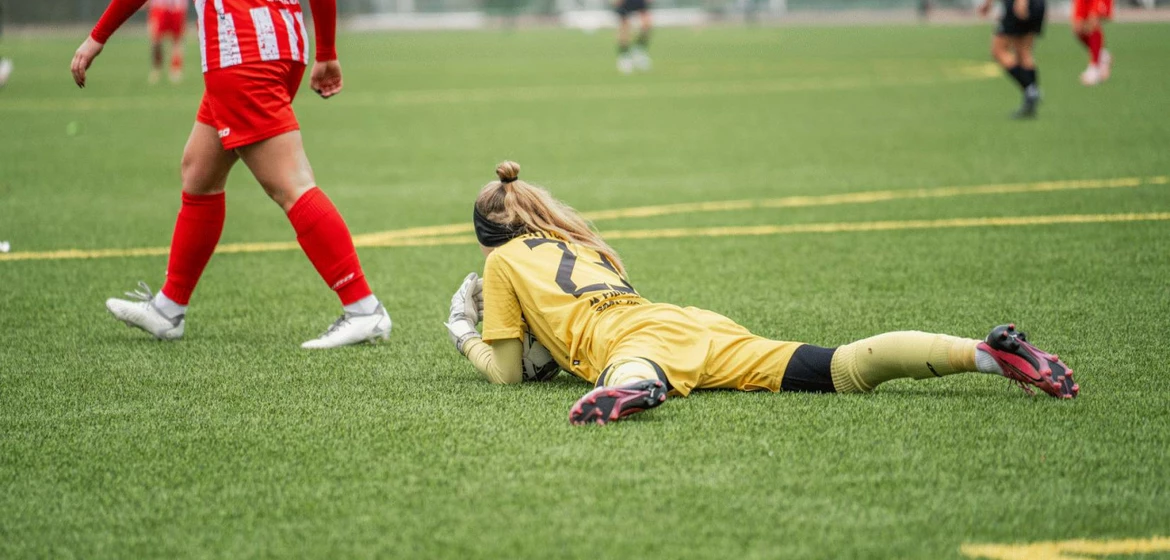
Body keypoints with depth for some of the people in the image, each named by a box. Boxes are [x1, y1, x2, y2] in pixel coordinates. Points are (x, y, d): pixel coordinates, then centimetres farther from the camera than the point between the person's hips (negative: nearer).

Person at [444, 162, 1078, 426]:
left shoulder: (503, 262, 22)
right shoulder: (583, 244, 39)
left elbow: (506, 371, 22)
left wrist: (466, 337, 40)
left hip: (636, 337, -5)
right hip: (694, 324, 5)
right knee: (841, 369, -12)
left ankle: (632, 387, -80)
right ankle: (986, 352, -28)